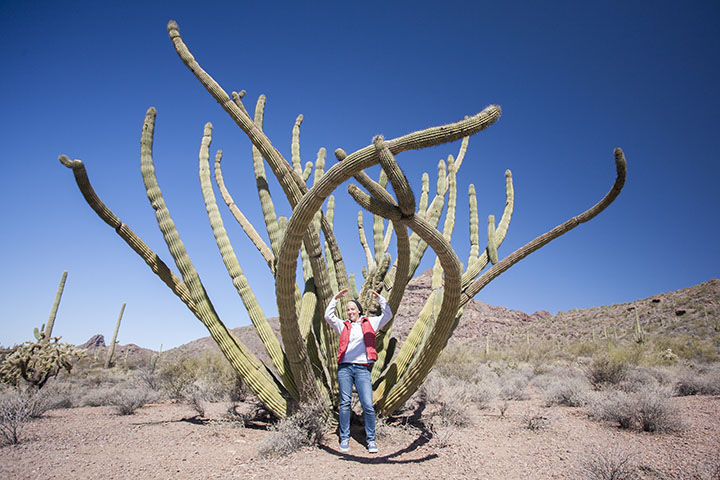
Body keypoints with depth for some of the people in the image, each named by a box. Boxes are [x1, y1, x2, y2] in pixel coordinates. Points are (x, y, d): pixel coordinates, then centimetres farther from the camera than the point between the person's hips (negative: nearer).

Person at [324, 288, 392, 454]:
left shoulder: (370, 323, 14)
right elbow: (328, 316, 4)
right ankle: (344, 438, 15)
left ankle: (371, 440, 8)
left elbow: (388, 315, 8)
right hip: (345, 367, 1)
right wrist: (335, 299, 1)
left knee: (368, 405, -5)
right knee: (345, 403, 2)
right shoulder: (343, 325, 15)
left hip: (363, 369, -1)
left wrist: (379, 298, 0)